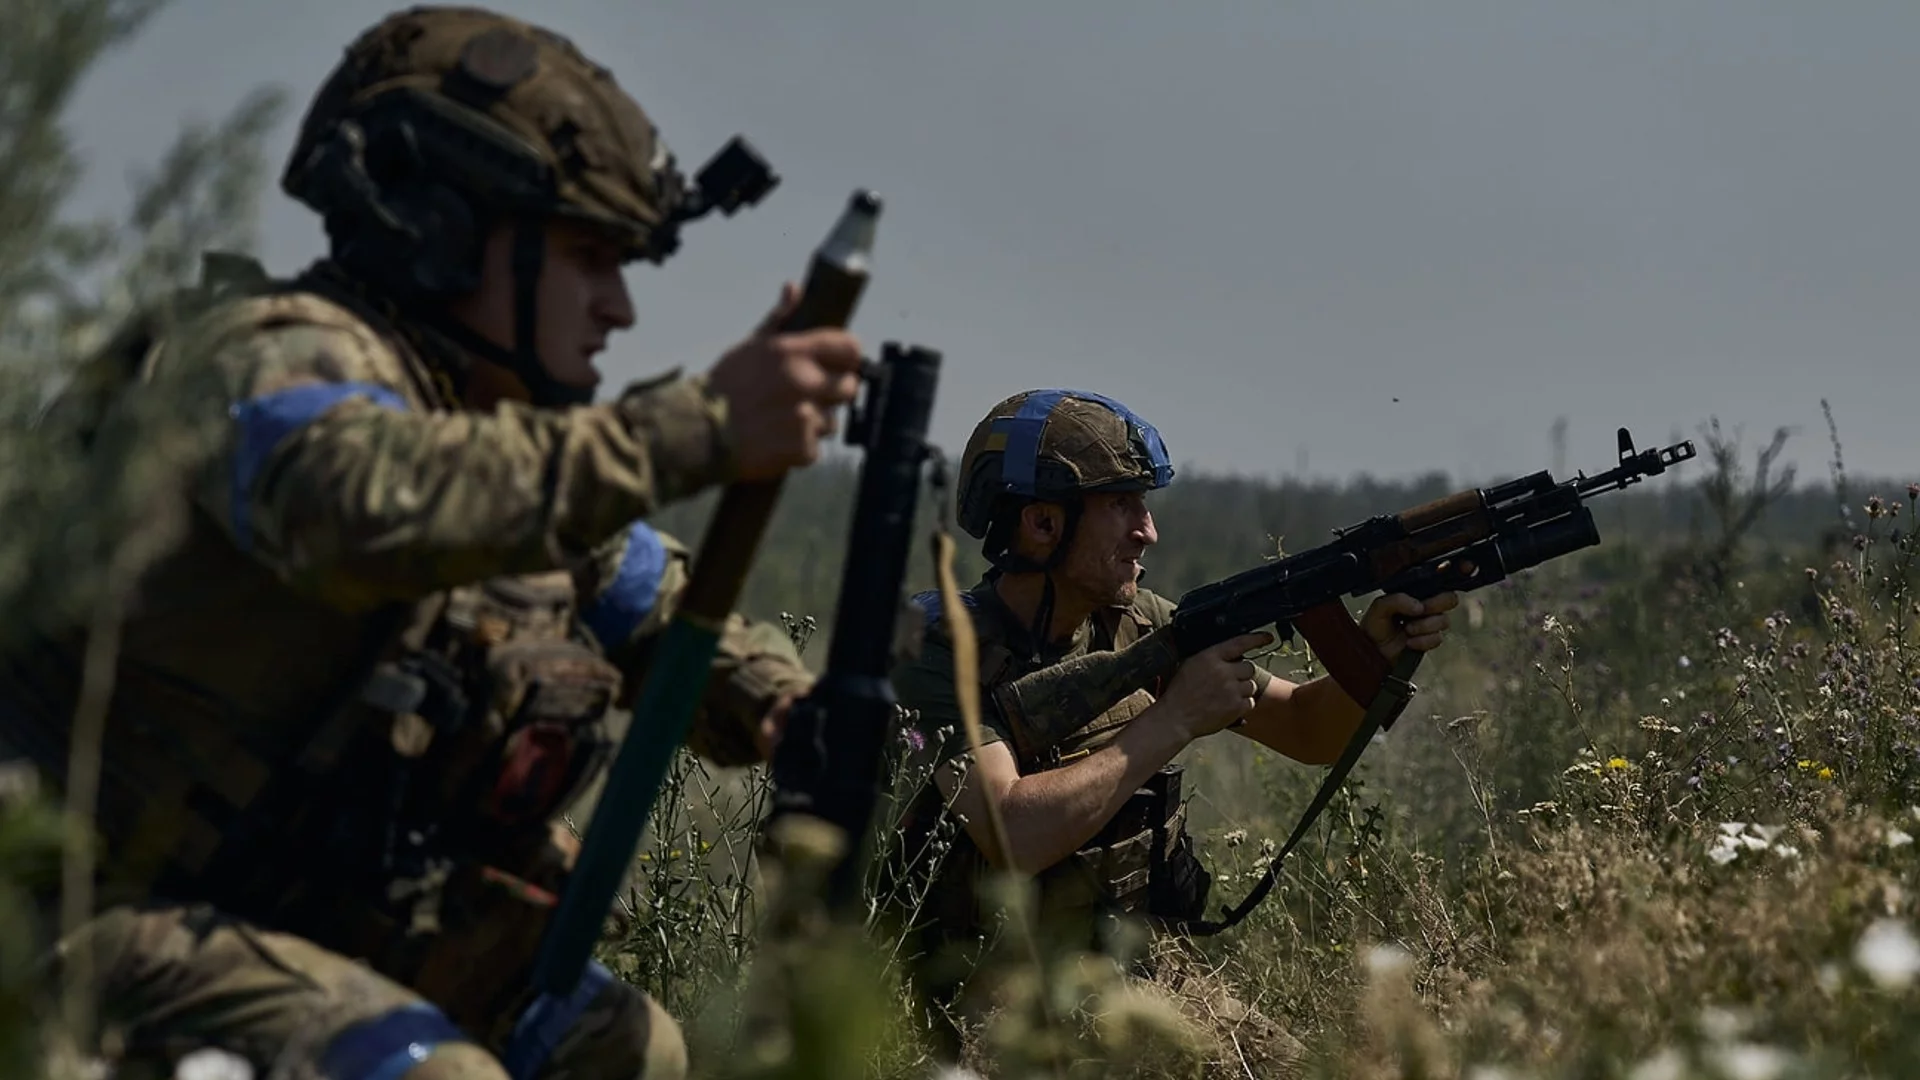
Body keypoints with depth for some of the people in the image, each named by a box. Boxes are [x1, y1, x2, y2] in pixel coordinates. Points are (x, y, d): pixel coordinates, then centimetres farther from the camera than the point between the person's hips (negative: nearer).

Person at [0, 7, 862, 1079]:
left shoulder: (502, 425, 9)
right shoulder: (276, 355, -18)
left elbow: (676, 615, 18)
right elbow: (370, 505, -42)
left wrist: (802, 716, -4)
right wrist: (699, 428, -45)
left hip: (322, 934, 9)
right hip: (129, 928, -9)